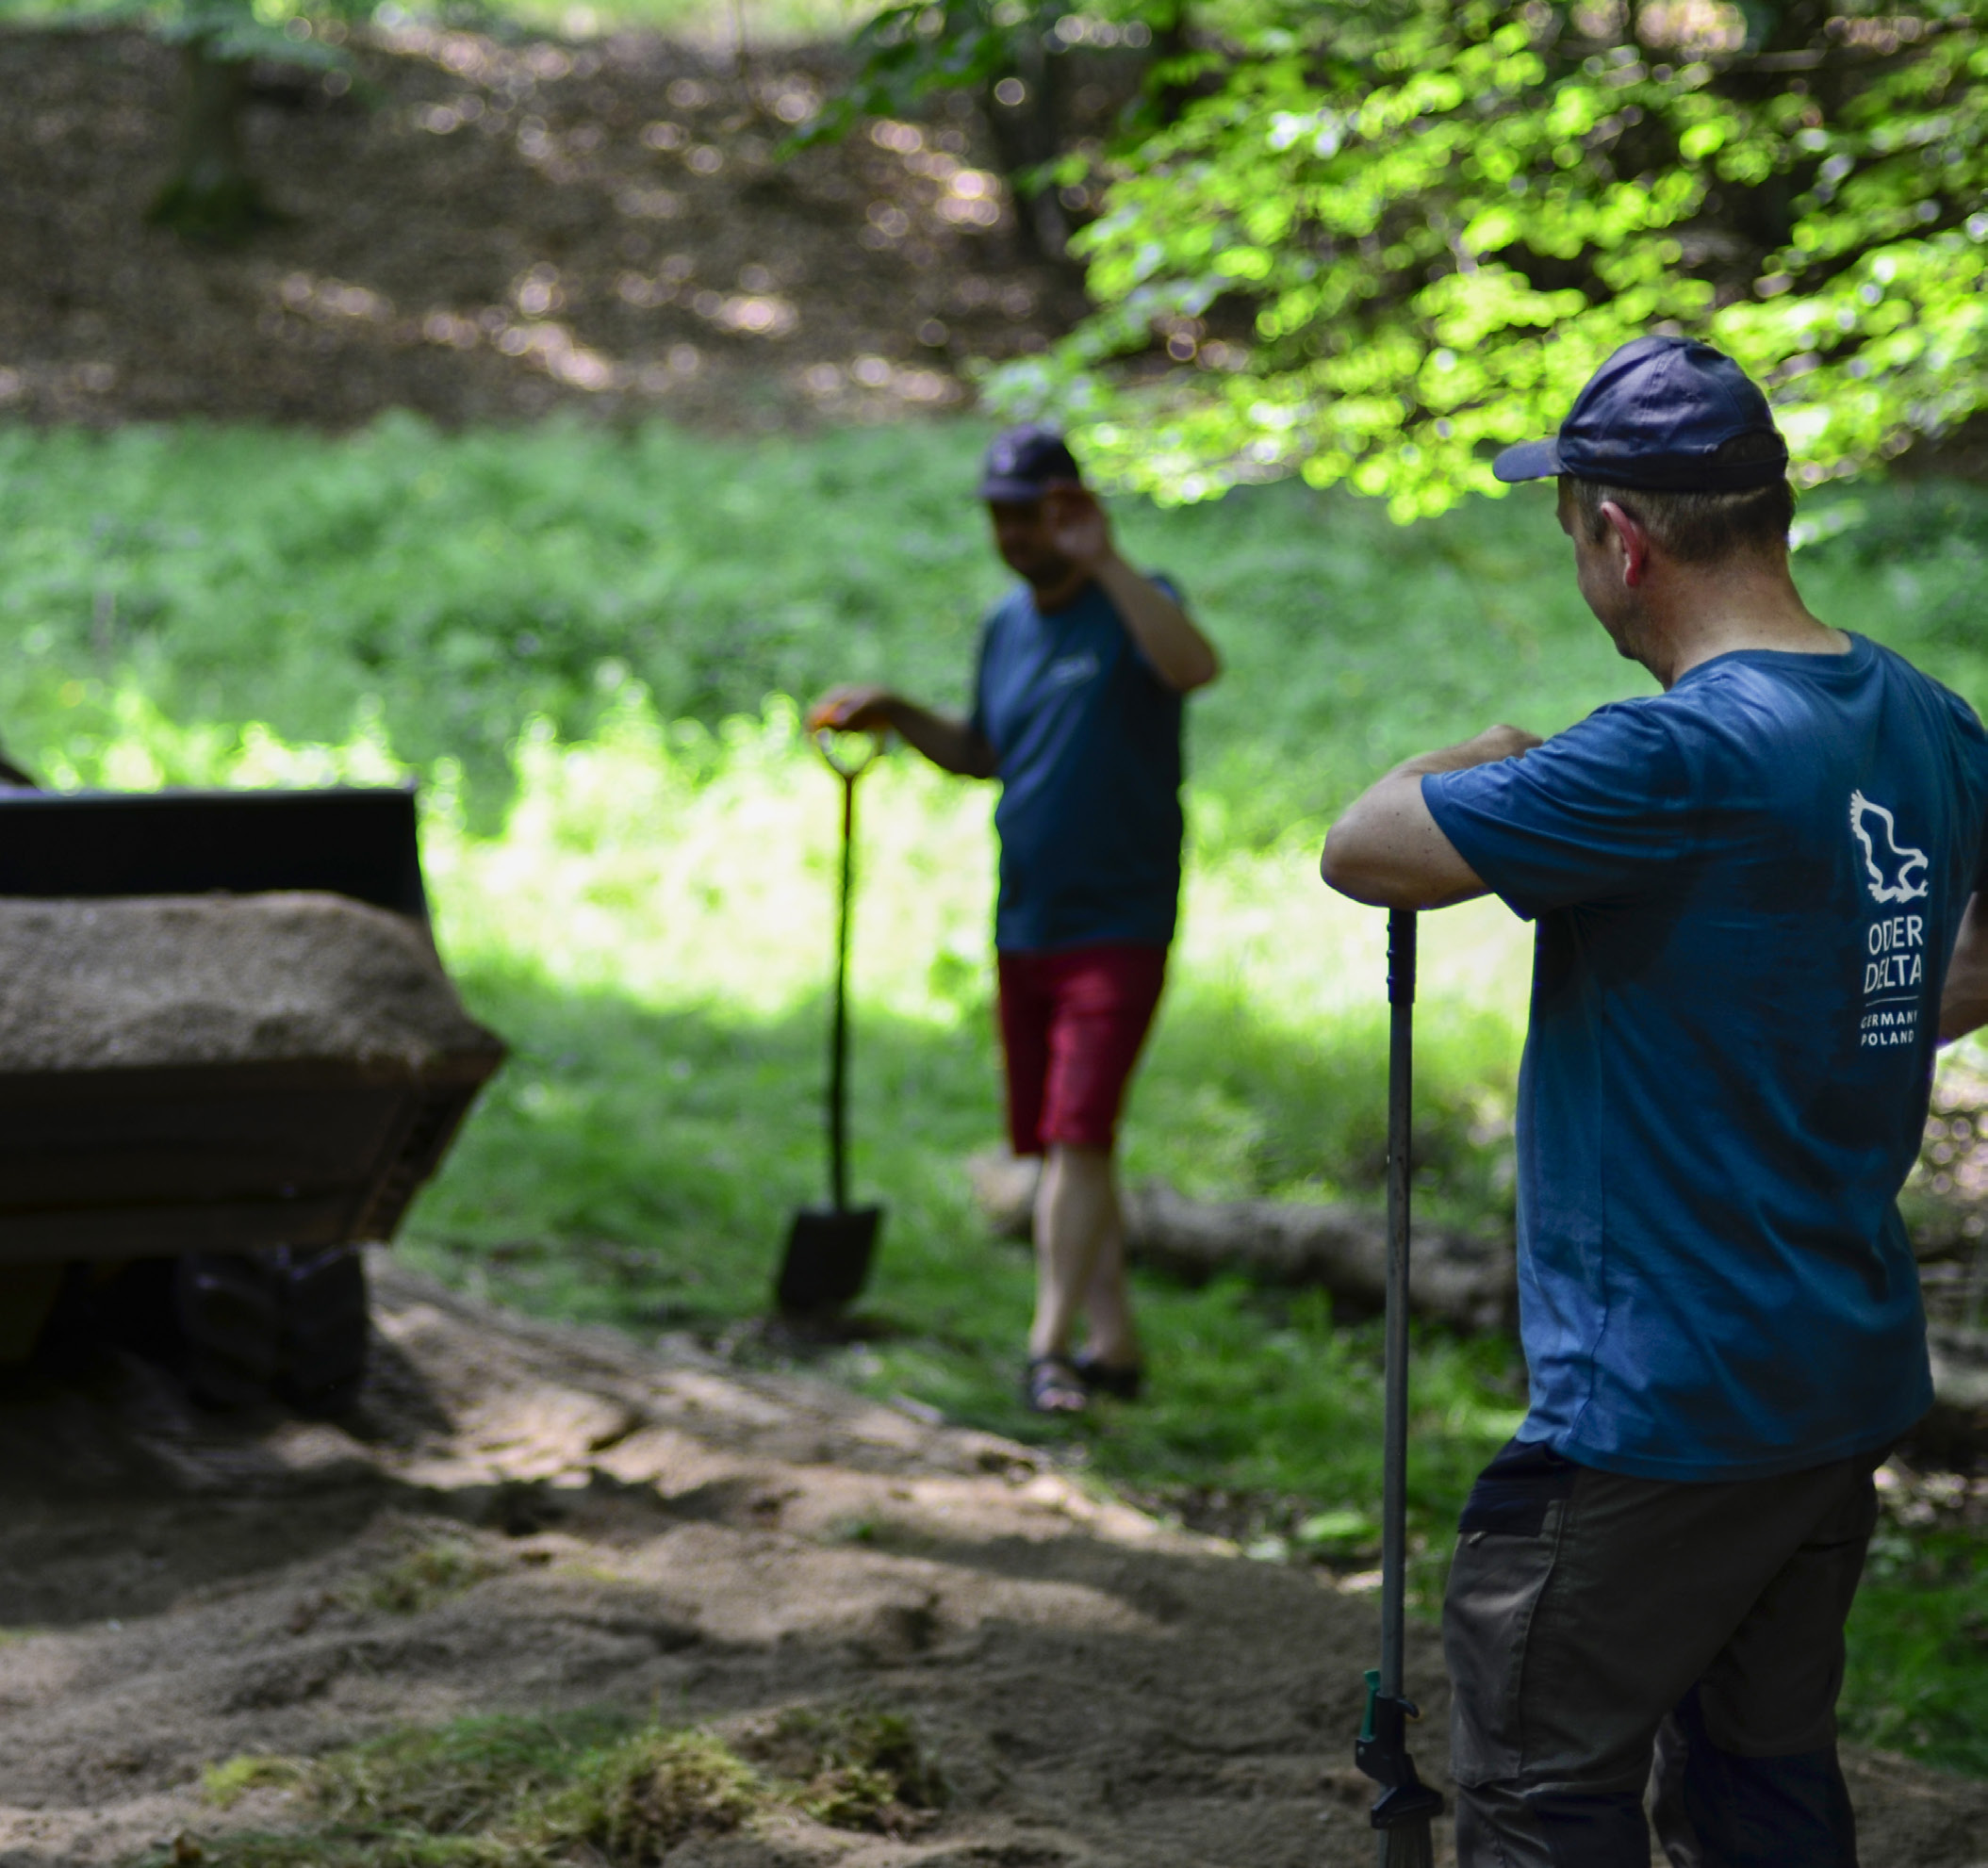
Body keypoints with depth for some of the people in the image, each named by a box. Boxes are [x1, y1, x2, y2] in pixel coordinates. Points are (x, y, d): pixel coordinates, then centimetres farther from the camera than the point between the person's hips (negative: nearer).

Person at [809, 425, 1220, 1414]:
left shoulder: (1132, 604, -9)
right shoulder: (1006, 627, 11)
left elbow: (1195, 665, -33)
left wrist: (1104, 562, -37)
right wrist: (899, 716, 8)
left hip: (1119, 925, -7)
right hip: (1024, 926, 7)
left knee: (1078, 1135, -15)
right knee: (1057, 1143, 9)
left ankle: (1048, 1348, -13)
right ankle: (1114, 1342, 18)